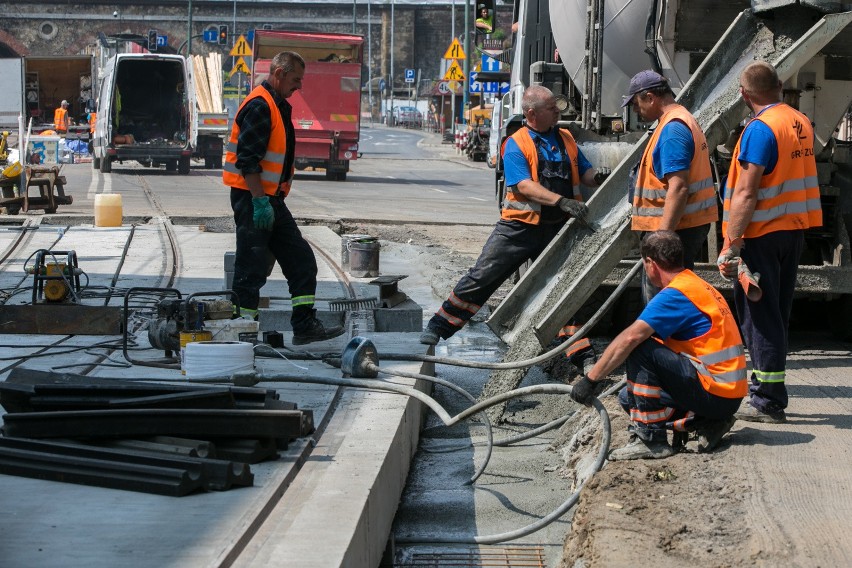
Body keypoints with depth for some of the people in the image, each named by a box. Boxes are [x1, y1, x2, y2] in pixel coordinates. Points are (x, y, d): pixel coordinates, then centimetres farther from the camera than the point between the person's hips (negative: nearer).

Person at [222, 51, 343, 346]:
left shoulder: (279, 106, 17)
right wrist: (260, 202, -25)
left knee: (301, 260, 8)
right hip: (252, 200, -10)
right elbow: (247, 159, -23)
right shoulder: (259, 106, -16)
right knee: (251, 268, -5)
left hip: (272, 199, 10)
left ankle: (305, 325, 10)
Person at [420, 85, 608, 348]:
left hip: (557, 228, 4)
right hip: (520, 226, -4)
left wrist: (595, 178, -12)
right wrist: (562, 201, -30)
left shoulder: (566, 139, 11)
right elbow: (525, 186, -18)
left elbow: (584, 172, 14)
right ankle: (440, 326, 4)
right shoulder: (516, 144, -7)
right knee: (482, 276, -4)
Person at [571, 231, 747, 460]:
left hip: (714, 393, -9)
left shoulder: (675, 294, -15)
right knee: (628, 397, 14)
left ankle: (651, 440, -13)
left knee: (640, 349, -16)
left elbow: (629, 338, -23)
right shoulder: (700, 286, 15)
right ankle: (707, 423, 7)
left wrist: (590, 379, -19)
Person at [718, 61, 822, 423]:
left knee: (759, 317, -2)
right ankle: (765, 391, 26)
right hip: (794, 230, 8)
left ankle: (769, 403, 1)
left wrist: (731, 245, -21)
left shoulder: (760, 129, -17)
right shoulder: (801, 123, 8)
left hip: (762, 234, -8)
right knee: (776, 315, 16)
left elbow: (746, 194, -22)